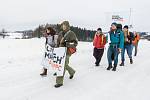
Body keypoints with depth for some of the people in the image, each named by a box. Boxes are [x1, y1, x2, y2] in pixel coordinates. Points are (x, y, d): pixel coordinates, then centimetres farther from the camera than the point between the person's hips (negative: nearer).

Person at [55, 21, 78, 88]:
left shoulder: (71, 33, -7)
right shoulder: (61, 33, 11)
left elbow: (75, 43, -12)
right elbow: (58, 42, 23)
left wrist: (67, 43, -23)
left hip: (67, 52, -7)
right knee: (65, 65, 19)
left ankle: (59, 82, -4)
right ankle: (72, 72, 47)